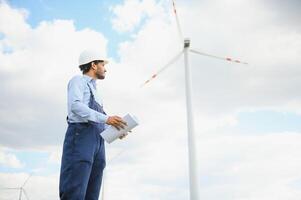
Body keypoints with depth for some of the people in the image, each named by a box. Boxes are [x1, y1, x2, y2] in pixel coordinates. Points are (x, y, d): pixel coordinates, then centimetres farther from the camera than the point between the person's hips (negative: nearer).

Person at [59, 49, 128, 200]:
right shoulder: (78, 80, 8)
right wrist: (106, 118, -19)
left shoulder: (93, 91, 33)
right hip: (80, 136, -8)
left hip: (96, 141, 8)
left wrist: (116, 131, 11)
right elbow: (75, 106, -11)